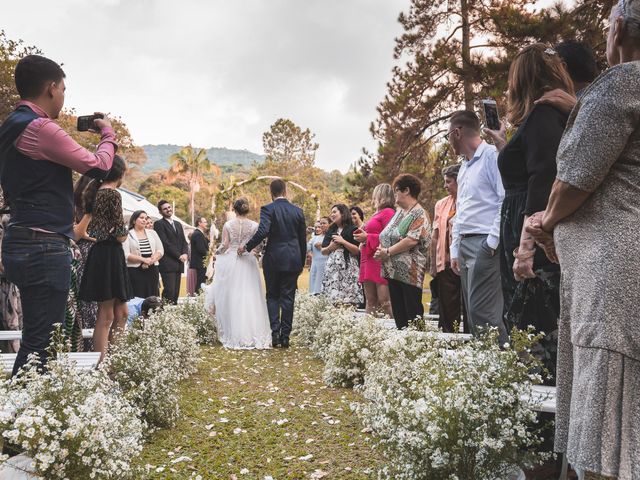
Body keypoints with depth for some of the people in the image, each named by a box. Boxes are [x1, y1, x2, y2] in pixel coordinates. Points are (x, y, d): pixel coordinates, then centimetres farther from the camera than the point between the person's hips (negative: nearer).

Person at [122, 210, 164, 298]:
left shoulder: (152, 233, 16)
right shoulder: (128, 235, 2)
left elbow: (160, 250, 10)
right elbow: (126, 255, -8)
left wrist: (152, 260, -9)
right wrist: (143, 259, -17)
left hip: (152, 270, 4)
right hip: (135, 271, -4)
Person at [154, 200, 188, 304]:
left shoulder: (178, 224, 22)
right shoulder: (159, 224, -2)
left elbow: (183, 241, 17)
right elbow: (165, 243, -10)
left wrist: (185, 254, -2)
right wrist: (179, 256, -11)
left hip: (179, 264, 7)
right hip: (167, 264, -7)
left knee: (176, 292, 4)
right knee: (169, 291, -14)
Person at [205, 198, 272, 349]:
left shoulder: (228, 225, -3)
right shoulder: (254, 225, -2)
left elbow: (224, 245, -5)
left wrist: (217, 252, 15)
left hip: (230, 262, 0)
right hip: (249, 262, 1)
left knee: (232, 298, 7)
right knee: (250, 297, 4)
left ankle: (234, 336, 9)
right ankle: (253, 333, 4)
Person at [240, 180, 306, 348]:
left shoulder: (268, 209, -6)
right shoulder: (298, 211, 5)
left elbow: (262, 231, -21)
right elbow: (302, 239, 9)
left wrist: (247, 247, -7)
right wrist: (301, 263, 19)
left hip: (273, 259, -2)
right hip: (293, 260, 2)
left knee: (272, 296, 10)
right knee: (288, 298, 6)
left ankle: (274, 333, 1)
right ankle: (285, 337, 8)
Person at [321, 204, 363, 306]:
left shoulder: (352, 230, 1)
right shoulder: (330, 231, 18)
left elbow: (357, 251, -6)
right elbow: (323, 251, 19)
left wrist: (343, 241, -10)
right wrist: (330, 247, -1)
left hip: (348, 268, -5)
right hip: (332, 268, 5)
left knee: (348, 300, -12)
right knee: (332, 299, -3)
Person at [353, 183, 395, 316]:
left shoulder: (388, 212, -5)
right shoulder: (376, 214, 22)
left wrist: (367, 237, -11)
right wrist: (362, 236, 12)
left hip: (380, 260, -9)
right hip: (369, 262, 10)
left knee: (384, 301, -12)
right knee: (370, 301, 8)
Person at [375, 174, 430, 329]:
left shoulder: (419, 214, -8)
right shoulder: (399, 212, 17)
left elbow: (412, 240, -21)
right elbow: (385, 236, 19)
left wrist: (388, 252, -16)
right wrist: (381, 249, -1)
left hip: (410, 272, -8)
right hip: (393, 270, 8)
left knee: (412, 313, -6)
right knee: (398, 312, 9)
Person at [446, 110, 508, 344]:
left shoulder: (491, 156, -6)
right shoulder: (464, 167, 23)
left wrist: (492, 241, -17)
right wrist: (455, 250, 21)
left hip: (485, 244, -9)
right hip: (465, 245, 9)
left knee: (481, 312, -15)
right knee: (473, 312, 7)